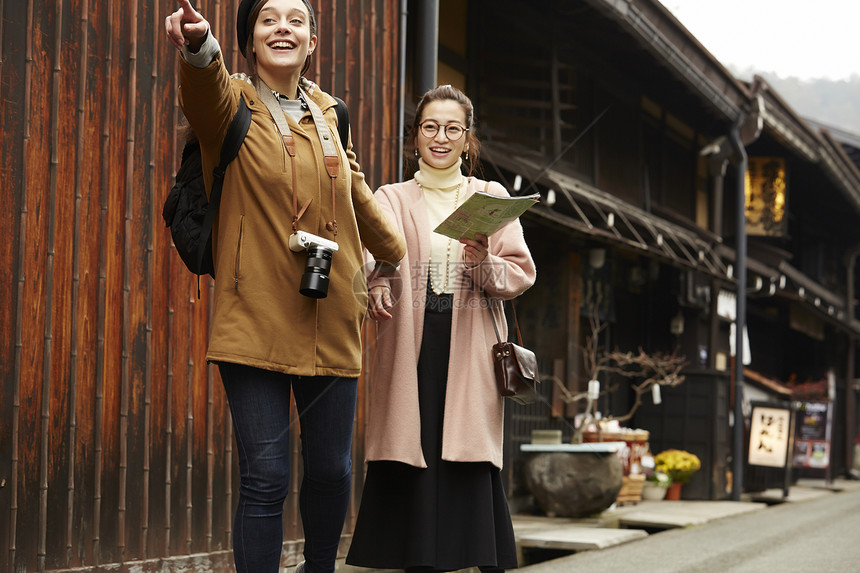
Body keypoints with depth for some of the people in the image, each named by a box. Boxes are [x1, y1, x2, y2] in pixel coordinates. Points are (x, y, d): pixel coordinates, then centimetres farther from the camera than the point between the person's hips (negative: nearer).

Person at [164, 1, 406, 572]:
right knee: (265, 477, -9)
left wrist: (396, 252, 43)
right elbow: (208, 89, -28)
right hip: (256, 320, -4)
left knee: (331, 470, 10)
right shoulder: (233, 106, -2)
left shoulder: (326, 116, 12)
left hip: (330, 324, 4)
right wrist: (199, 46, -51)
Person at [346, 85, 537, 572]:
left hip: (471, 350, 0)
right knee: (414, 468, -6)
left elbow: (522, 273, 5)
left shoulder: (491, 197, 15)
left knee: (474, 471, -8)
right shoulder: (392, 199, 13)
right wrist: (376, 287, -30)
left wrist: (485, 265, -16)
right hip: (411, 348, 0)